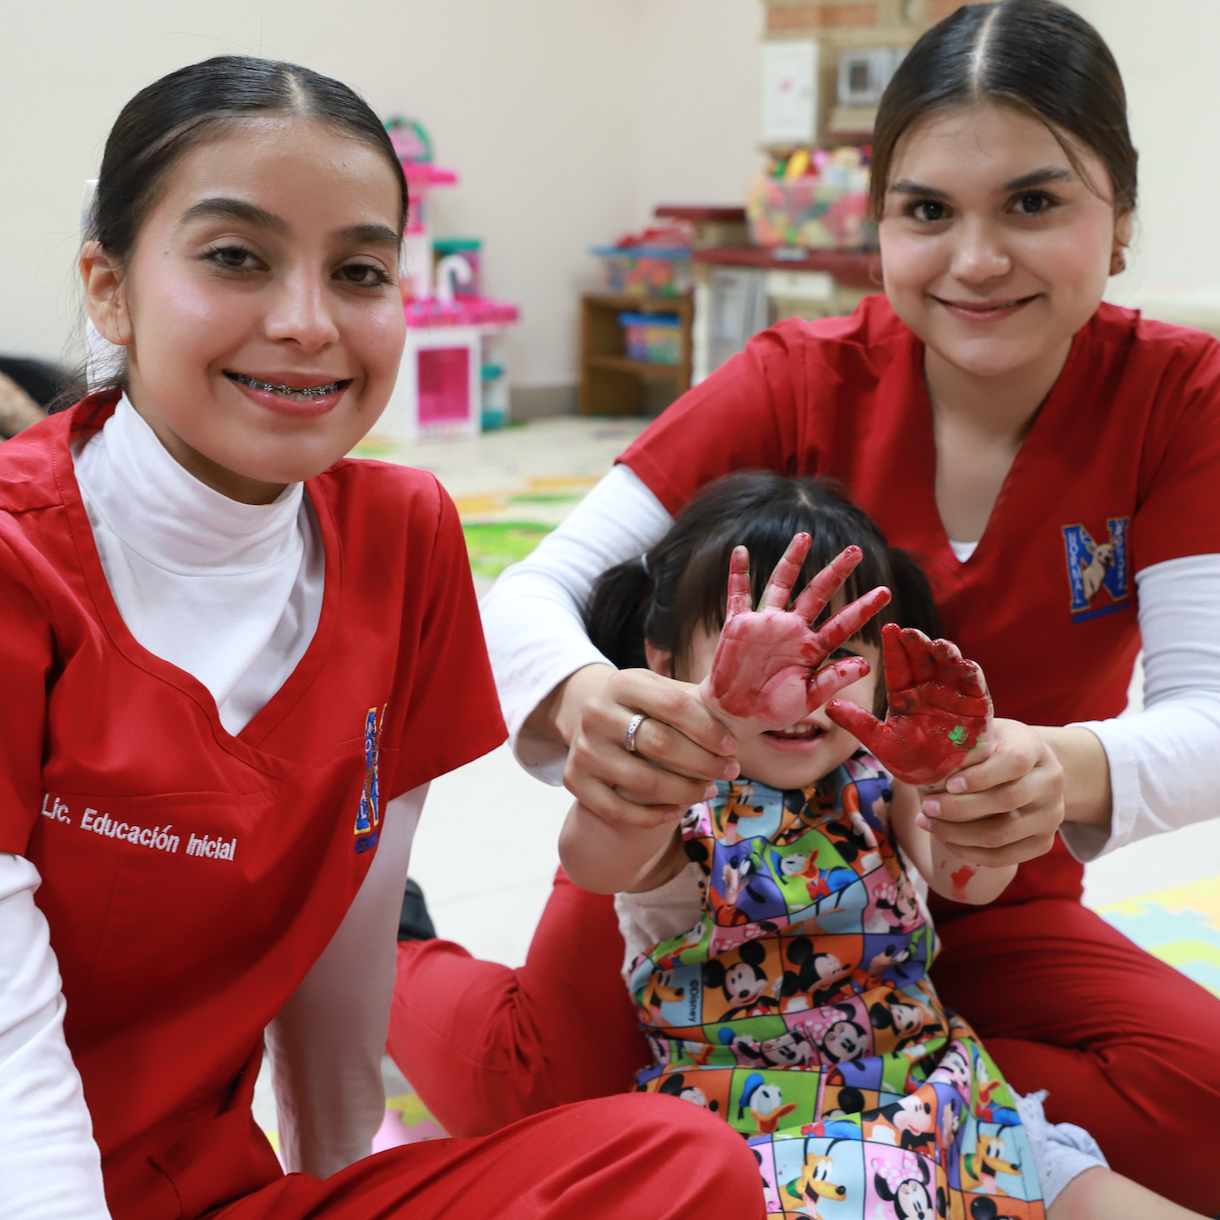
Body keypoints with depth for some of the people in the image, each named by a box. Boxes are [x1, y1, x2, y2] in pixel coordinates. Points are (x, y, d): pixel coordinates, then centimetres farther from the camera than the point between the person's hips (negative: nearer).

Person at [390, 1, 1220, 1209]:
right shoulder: (800, 381, -13)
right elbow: (533, 592, -22)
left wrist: (1074, 772, -45)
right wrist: (583, 698, -46)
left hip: (980, 901, 2)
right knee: (539, 1085, -27)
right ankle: (389, 969, 8)